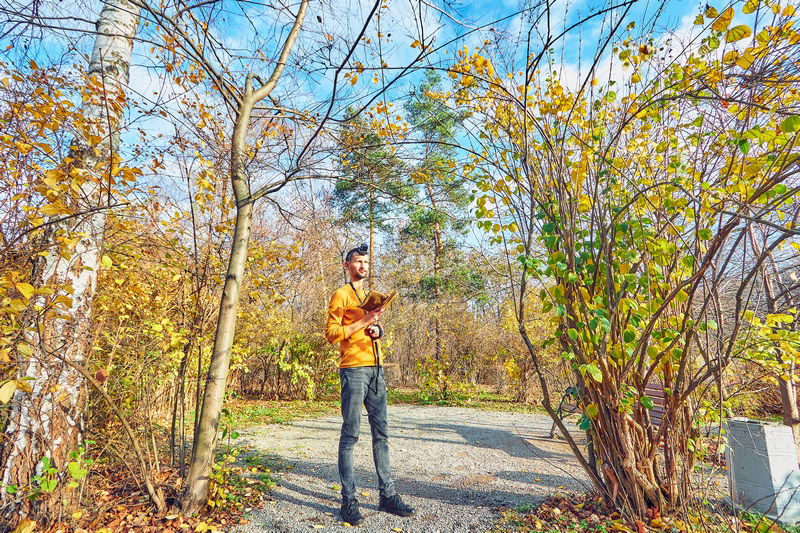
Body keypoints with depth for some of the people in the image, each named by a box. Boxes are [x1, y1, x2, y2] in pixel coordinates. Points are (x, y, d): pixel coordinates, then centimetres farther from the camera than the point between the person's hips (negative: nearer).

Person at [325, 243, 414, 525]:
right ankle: (348, 500, 7)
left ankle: (387, 495, 18)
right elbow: (331, 333, -9)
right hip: (353, 369, -7)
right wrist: (363, 322, -18)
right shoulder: (341, 295, -2)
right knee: (350, 435, -2)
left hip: (376, 369, 8)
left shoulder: (370, 296, 22)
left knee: (381, 433, 9)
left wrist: (377, 329, 6)